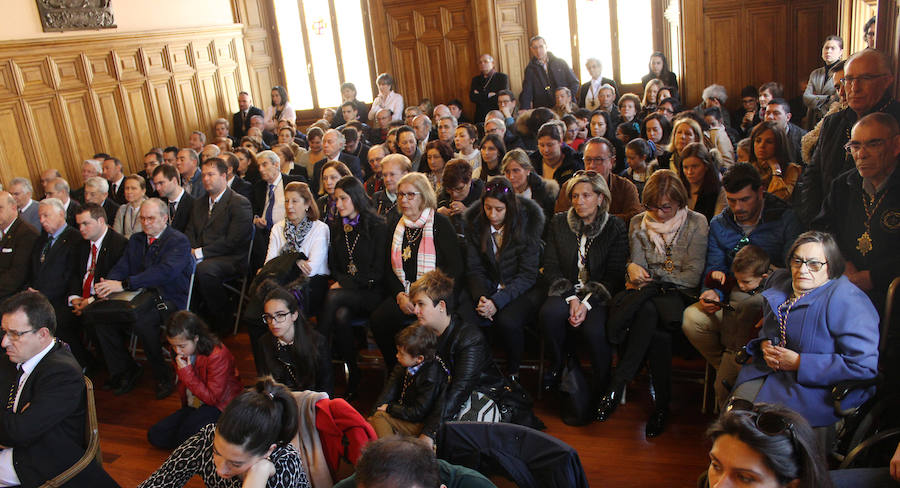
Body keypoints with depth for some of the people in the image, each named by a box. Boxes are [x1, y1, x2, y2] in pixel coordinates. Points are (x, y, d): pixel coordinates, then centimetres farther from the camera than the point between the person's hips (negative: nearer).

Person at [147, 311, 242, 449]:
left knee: (184, 437, -30)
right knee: (155, 436, -5)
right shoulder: (179, 353, 0)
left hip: (219, 406, -8)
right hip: (194, 406, 8)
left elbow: (212, 398, -22)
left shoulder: (217, 355, -23)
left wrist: (187, 373, -24)